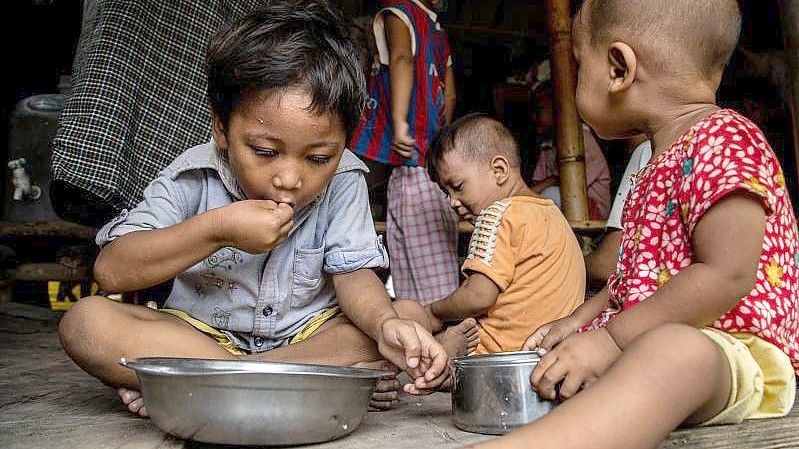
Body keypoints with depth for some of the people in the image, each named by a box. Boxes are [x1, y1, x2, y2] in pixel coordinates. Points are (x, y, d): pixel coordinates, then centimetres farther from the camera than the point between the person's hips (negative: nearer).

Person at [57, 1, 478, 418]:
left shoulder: (342, 181, -11)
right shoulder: (194, 177, -15)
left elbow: (352, 272, -14)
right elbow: (111, 270, -18)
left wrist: (386, 323, -37)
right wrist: (215, 229, -29)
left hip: (307, 335, 1)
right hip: (199, 333, 0)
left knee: (375, 329, -27)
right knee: (85, 320, -25)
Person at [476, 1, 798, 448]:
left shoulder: (723, 138, -11)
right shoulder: (664, 163, 21)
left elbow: (726, 276, -22)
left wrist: (611, 338, -22)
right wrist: (580, 320, 17)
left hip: (732, 351, -13)